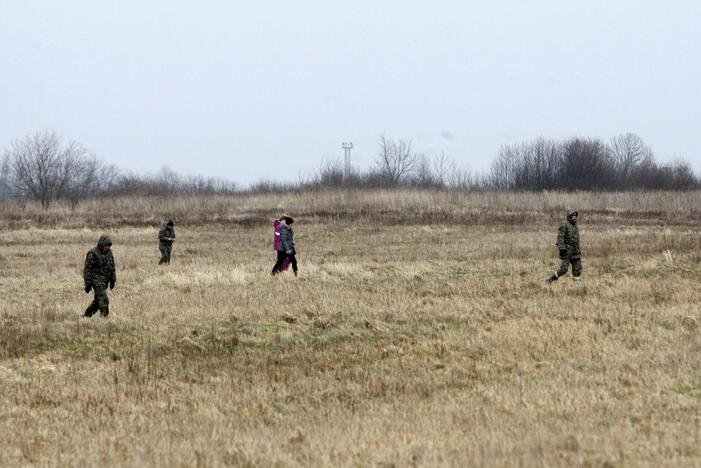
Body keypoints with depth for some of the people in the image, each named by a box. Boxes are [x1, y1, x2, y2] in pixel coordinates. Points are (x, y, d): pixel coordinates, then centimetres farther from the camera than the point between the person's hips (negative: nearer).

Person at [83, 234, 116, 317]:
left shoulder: (109, 253, 8)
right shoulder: (93, 254, -14)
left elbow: (112, 267, 18)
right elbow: (87, 269, -12)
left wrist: (113, 280, 16)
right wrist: (88, 284, -14)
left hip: (105, 282, 8)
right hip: (97, 281, -8)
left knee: (98, 300, 13)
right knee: (104, 300, -14)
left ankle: (87, 315, 25)